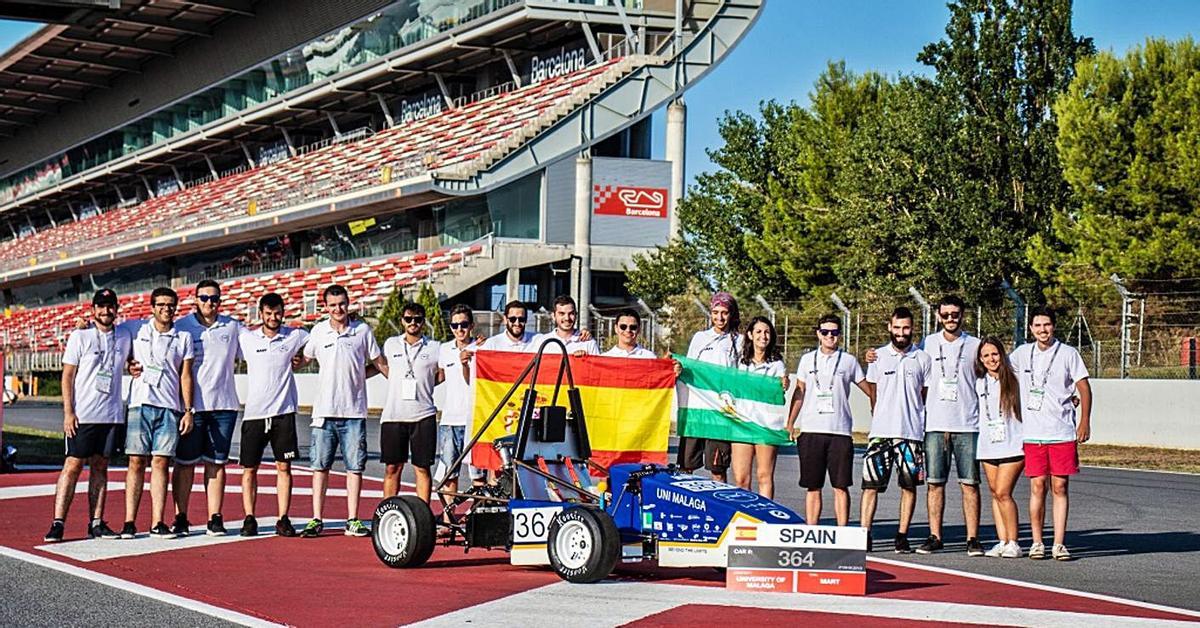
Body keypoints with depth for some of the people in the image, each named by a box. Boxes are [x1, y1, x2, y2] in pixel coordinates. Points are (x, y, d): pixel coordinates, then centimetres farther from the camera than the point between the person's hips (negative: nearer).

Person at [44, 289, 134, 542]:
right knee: (73, 465, -6)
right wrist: (68, 412, -9)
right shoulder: (80, 337, 0)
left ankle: (96, 523, 9)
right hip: (83, 415, -4)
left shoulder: (124, 337, 10)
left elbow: (131, 362, 30)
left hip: (113, 414, 4)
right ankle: (58, 523, -6)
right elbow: (67, 376, -1)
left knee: (100, 466, 7)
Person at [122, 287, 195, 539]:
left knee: (161, 463, -1)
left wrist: (189, 410, 4)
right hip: (140, 404, -1)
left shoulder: (183, 338, 10)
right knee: (137, 462, -2)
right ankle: (129, 522, -1)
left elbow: (185, 376, 9)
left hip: (169, 408, 1)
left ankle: (157, 522, 1)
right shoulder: (136, 329, 8)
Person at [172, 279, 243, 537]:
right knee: (185, 463, 1)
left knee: (216, 464, 5)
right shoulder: (181, 327, 2)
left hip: (224, 406, 2)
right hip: (191, 405, -2)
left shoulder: (232, 327, 10)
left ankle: (215, 518, 7)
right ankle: (181, 518, 8)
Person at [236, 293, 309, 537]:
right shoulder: (245, 338, 5)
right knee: (249, 468, 2)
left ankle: (283, 520, 3)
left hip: (283, 413, 0)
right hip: (253, 413, 0)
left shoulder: (294, 336, 5)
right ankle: (249, 519, 8)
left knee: (284, 467, -1)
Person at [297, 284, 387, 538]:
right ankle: (317, 520, 5)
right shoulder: (318, 331, 6)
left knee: (355, 466, 1)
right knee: (320, 466, 2)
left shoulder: (362, 330, 3)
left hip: (354, 411, -1)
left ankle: (353, 521, 5)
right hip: (324, 410, 1)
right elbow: (303, 359, 21)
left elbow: (379, 363, 12)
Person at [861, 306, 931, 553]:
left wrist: (922, 424, 5)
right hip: (881, 431, 0)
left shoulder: (923, 359, 7)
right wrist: (880, 420, 9)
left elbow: (927, 397, 11)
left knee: (909, 485, 1)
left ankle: (902, 536, 7)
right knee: (871, 483, -5)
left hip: (912, 432, 0)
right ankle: (864, 535, -3)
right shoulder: (878, 356, 8)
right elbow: (873, 393, 14)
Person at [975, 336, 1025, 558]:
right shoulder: (979, 383, 10)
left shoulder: (1014, 380, -4)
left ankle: (1013, 543, -3)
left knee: (1003, 492, -12)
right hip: (988, 446, 5)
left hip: (1012, 445, -5)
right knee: (995, 493, 6)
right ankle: (1002, 542, 12)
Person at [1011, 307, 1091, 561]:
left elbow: (1084, 388, 3)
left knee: (1059, 487, -2)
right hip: (1032, 433, 2)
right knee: (1037, 487, 0)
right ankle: (1037, 543, 7)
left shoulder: (1068, 354, 1)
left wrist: (1085, 422, -6)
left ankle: (1059, 544, 0)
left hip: (1063, 433, -2)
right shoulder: (1022, 354, 9)